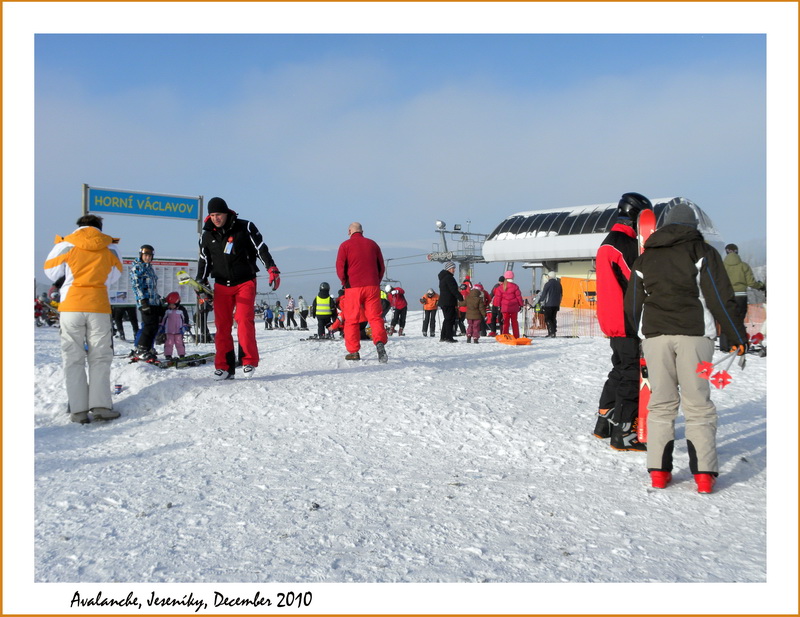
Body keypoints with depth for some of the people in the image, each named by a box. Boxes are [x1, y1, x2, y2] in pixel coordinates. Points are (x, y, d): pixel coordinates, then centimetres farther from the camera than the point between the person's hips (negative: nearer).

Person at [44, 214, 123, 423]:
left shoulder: (67, 245, 3)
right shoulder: (109, 248, 7)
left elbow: (51, 272, 13)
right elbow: (114, 276, 17)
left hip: (71, 307, 0)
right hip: (98, 307, 0)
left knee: (73, 359, 3)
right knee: (100, 357, 4)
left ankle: (78, 410, -2)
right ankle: (100, 405, -7)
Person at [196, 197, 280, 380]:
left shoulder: (245, 227, -3)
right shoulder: (207, 235, 9)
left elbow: (261, 249, -4)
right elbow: (204, 261, 17)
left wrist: (272, 269, -15)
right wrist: (201, 282, 5)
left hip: (245, 283, -3)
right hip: (221, 285, 4)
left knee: (244, 319, -17)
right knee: (222, 325, -1)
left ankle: (249, 361, -8)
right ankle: (224, 366, 3)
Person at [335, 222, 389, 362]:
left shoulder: (345, 245, 2)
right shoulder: (372, 244, 13)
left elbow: (340, 268, -4)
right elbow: (381, 266, 13)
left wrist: (345, 282, 9)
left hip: (353, 288, -2)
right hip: (372, 287, 2)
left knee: (351, 320, 6)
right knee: (375, 317, 2)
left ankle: (353, 351, 6)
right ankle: (380, 342, -22)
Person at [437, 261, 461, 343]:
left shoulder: (443, 277, 18)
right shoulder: (449, 277, -15)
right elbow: (454, 290, -19)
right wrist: (461, 298, -15)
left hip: (443, 302, 10)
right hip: (449, 302, -10)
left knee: (446, 319, 16)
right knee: (450, 319, -6)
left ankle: (443, 337, 18)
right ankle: (449, 337, -5)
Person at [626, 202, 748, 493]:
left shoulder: (644, 258, 15)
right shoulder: (702, 251, 5)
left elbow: (632, 305, 15)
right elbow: (721, 298, -3)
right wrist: (737, 336, 2)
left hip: (654, 335, 2)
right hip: (694, 333, -2)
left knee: (661, 403, 9)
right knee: (698, 404, 3)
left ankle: (658, 470, 7)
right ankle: (704, 473, 1)